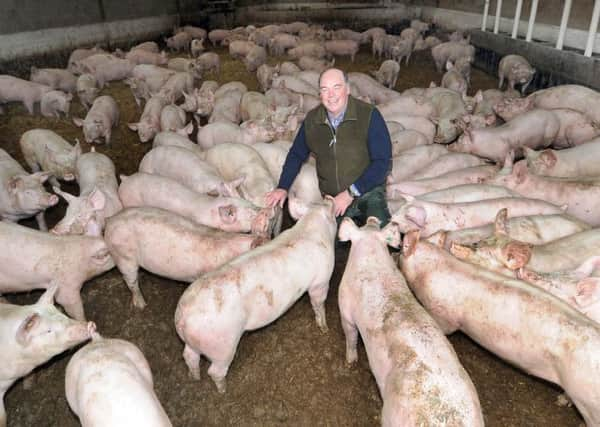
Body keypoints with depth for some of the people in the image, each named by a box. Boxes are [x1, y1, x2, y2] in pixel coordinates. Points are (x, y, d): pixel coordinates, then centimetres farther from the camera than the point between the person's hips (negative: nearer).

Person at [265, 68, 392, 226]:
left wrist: (351, 193, -16)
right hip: (331, 200, 3)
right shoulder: (311, 119, 2)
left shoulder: (369, 115, -11)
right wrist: (282, 187, 6)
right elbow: (296, 155, 17)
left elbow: (382, 161, -12)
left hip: (367, 192, -3)